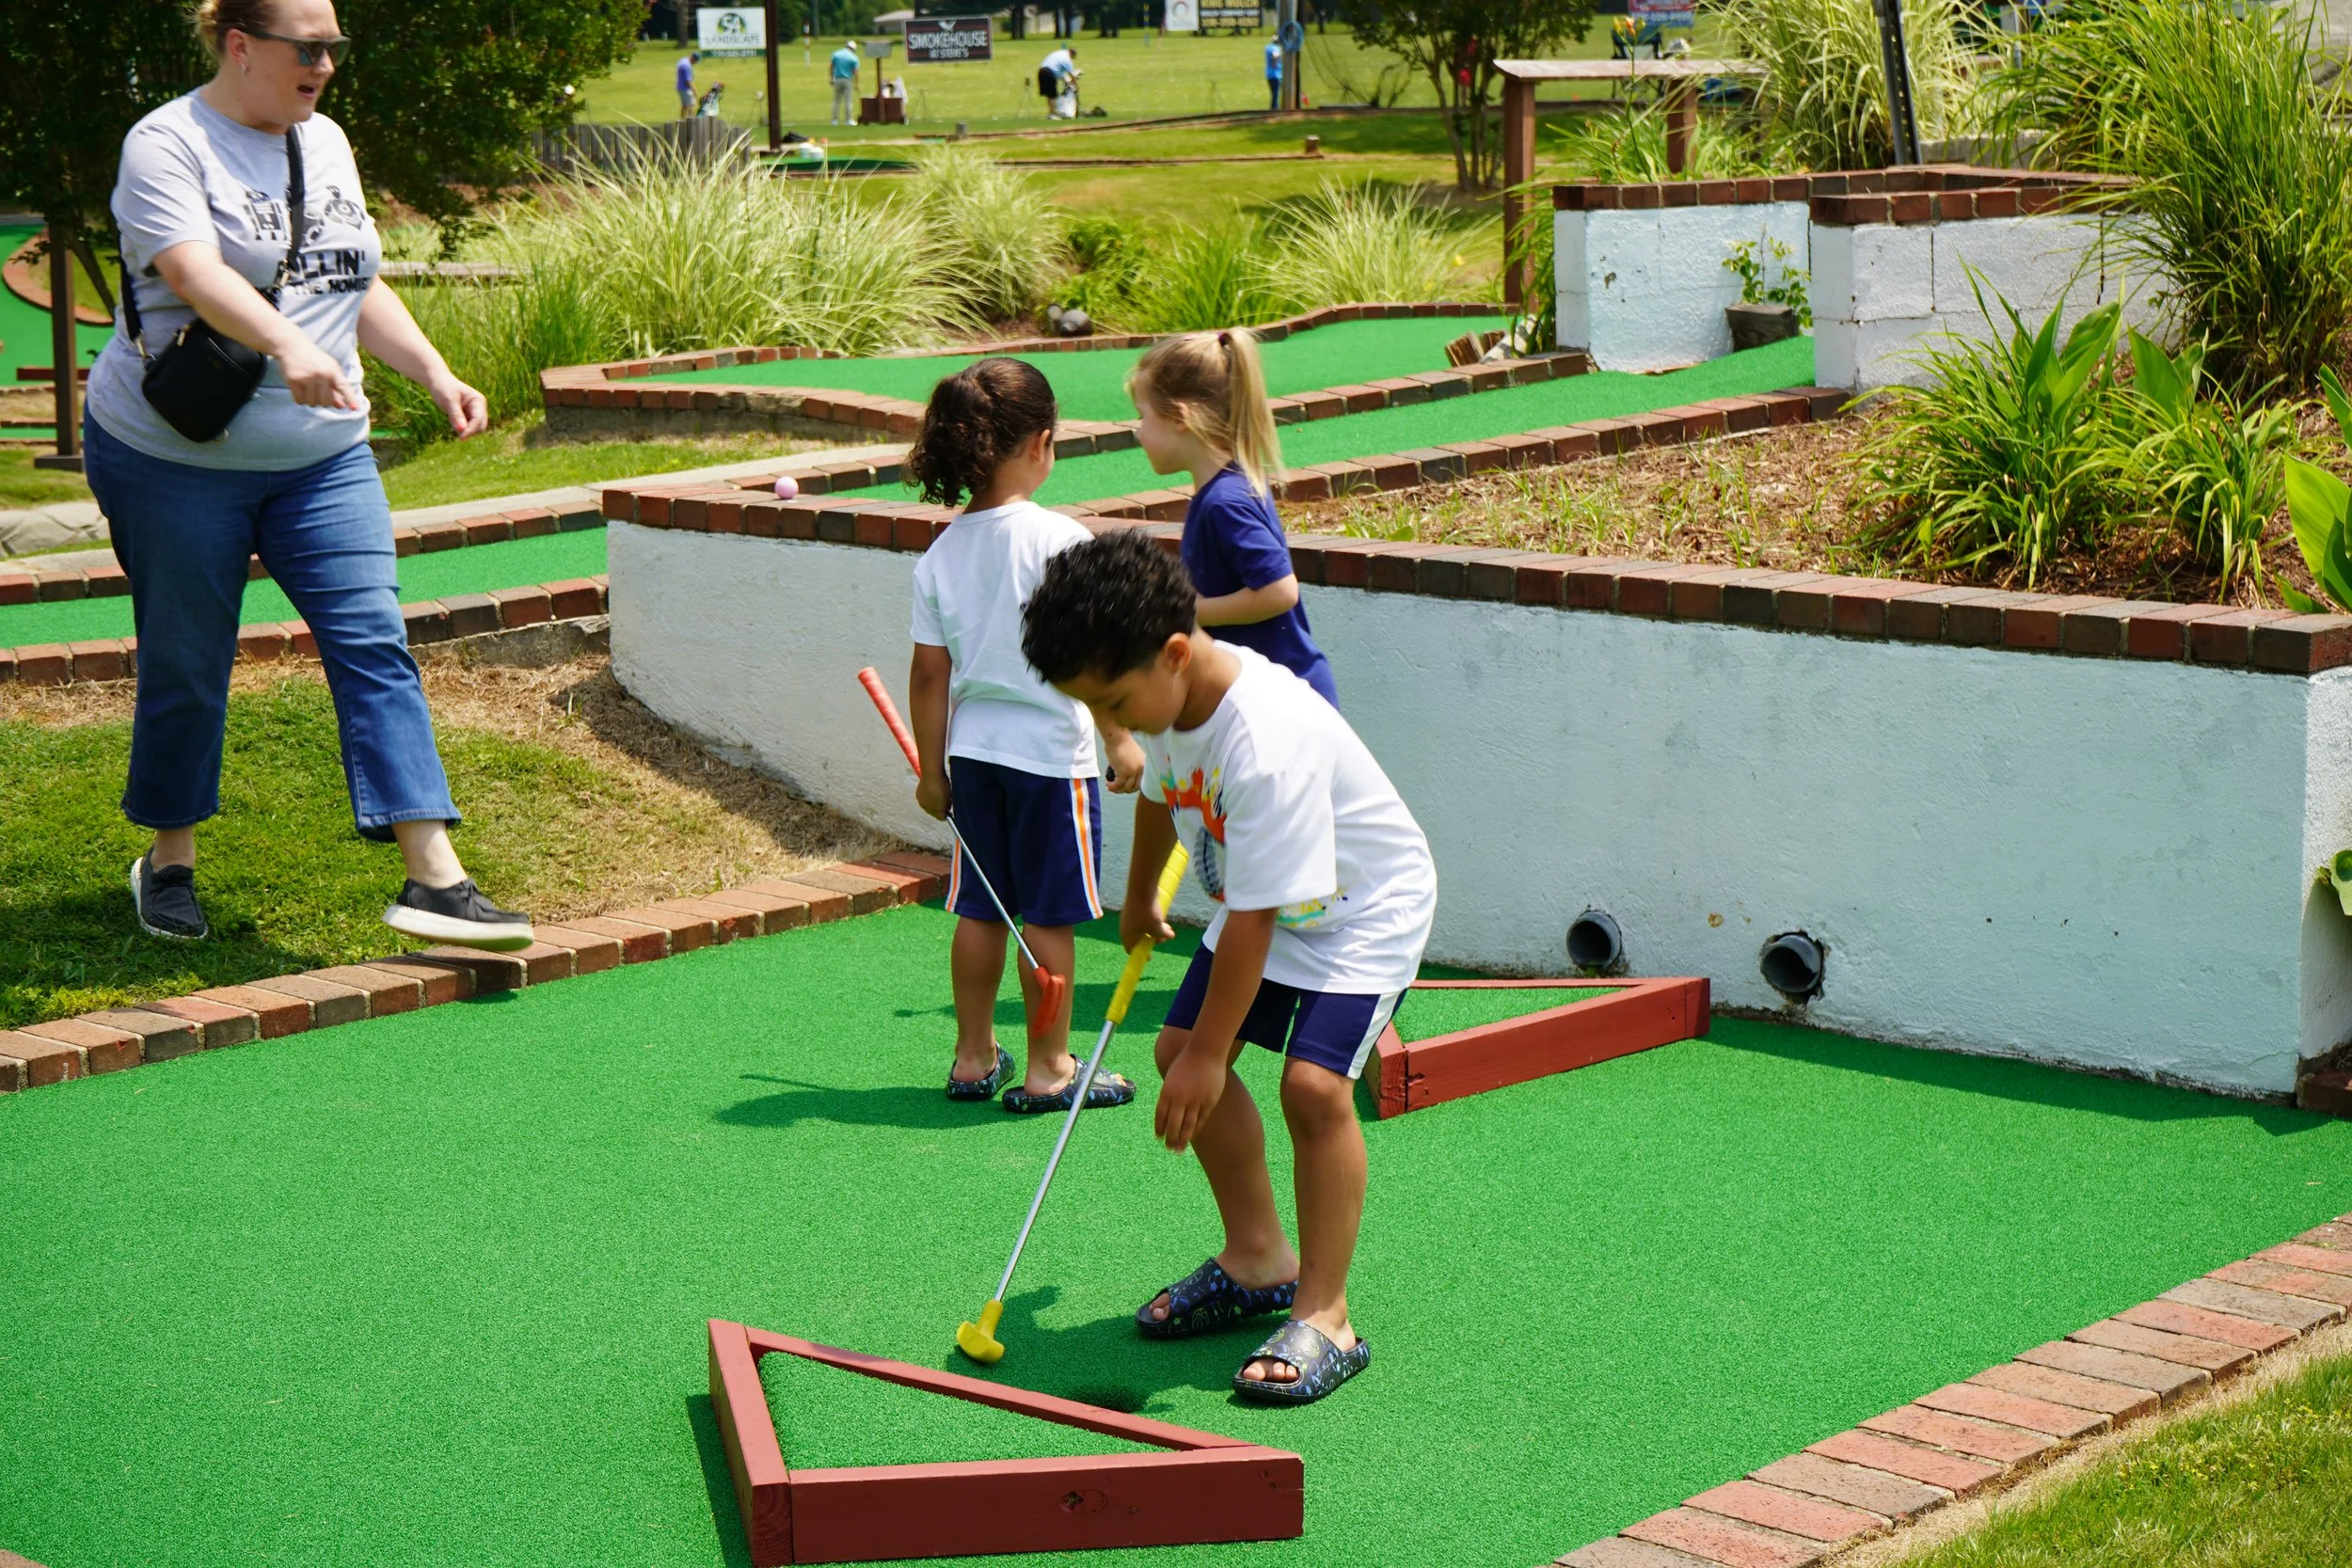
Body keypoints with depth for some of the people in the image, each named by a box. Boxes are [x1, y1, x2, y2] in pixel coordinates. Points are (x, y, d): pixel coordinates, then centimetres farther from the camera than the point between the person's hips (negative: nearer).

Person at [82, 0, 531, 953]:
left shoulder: (325, 143, 12)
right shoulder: (168, 144, -11)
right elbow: (193, 272, -28)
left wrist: (437, 376, 8)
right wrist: (289, 346, -44)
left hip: (322, 457, 5)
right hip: (173, 457, -5)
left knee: (374, 646, -7)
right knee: (185, 667, 6)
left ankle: (435, 881, -12)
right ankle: (169, 864, 27)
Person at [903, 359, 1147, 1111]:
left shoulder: (941, 554, 1)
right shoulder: (1057, 539, -14)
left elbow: (929, 673, 4)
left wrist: (932, 768, 13)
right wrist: (1120, 739, -8)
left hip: (972, 749, 5)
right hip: (1049, 748, -5)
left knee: (981, 910, 15)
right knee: (1048, 915, 3)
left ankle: (973, 1058, 24)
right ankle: (1047, 1070, 10)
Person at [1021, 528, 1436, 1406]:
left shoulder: (1266, 742, -38)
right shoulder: (1169, 697, -11)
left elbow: (1254, 915, -33)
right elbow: (1160, 791, 14)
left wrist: (1209, 1053, -26)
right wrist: (1138, 901, 30)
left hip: (1365, 908, -9)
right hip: (1263, 900, 9)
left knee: (1314, 1082, -23)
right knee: (1179, 1050, 6)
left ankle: (1325, 1318, -10)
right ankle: (1257, 1259, 23)